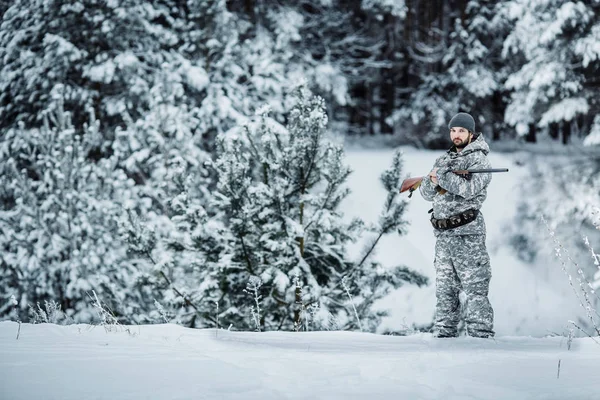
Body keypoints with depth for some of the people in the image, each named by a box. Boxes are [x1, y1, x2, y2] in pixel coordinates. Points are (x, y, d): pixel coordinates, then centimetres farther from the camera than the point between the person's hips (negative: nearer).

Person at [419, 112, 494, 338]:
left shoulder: (479, 159, -2)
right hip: (442, 234, 7)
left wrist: (441, 175, -14)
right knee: (444, 288, 9)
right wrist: (432, 180, -6)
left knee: (475, 287, -9)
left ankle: (481, 336, -11)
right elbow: (427, 194, 15)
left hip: (467, 233, -7)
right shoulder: (443, 159, 19)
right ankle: (444, 335, 14)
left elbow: (469, 188, -19)